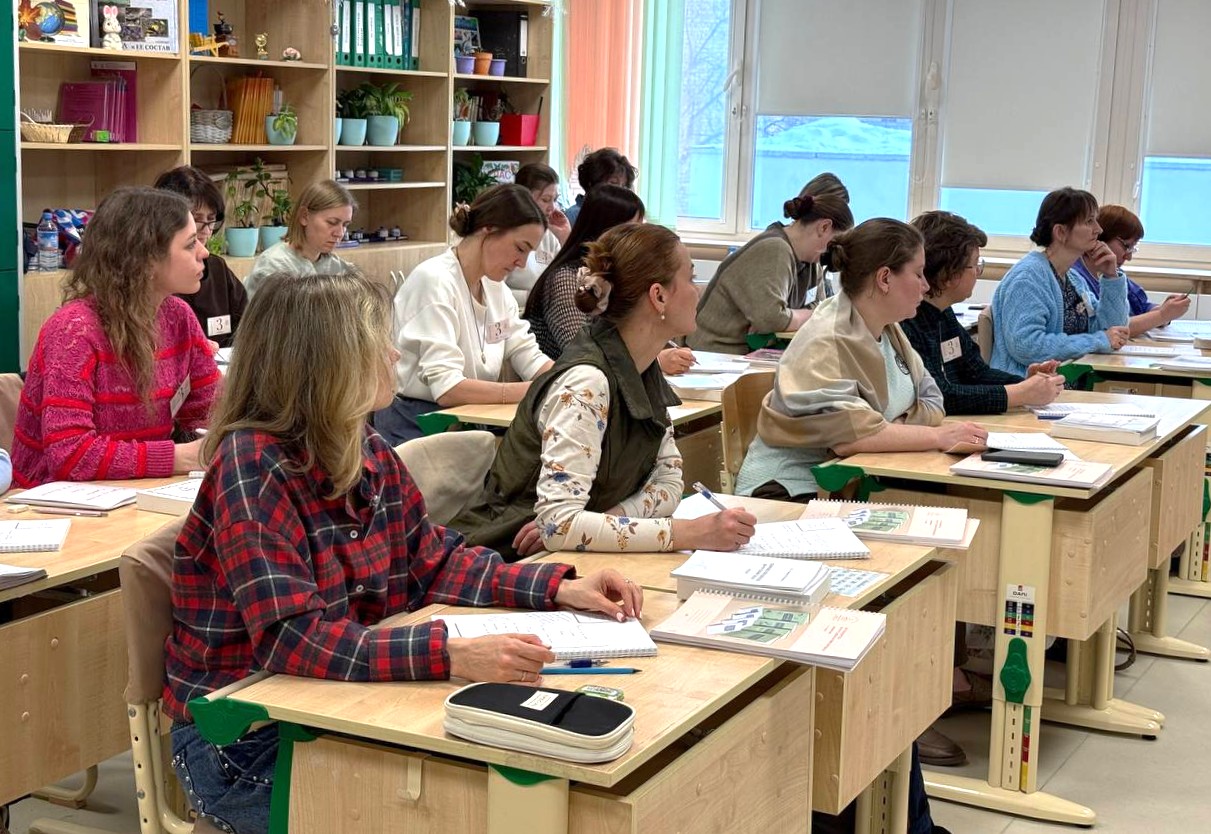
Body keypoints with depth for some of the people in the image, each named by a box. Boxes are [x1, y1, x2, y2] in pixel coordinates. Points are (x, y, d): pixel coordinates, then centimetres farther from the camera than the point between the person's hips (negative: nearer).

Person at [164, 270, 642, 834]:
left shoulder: (370, 454, 1)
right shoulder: (253, 466, -23)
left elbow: (432, 561, 11)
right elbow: (291, 638, -31)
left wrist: (558, 588, -3)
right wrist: (449, 654, -40)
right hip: (242, 743, -7)